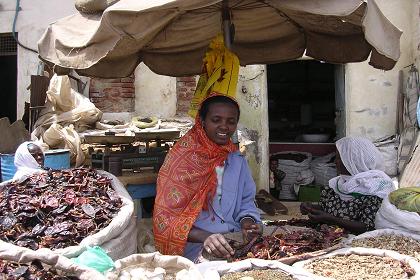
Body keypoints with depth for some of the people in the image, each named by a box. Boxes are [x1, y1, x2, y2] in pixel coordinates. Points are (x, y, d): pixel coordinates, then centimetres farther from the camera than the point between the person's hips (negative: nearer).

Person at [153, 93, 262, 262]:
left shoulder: (237, 160, 15)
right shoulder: (182, 158, -4)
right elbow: (166, 216, -10)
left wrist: (247, 221, -5)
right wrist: (204, 237, -26)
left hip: (237, 243, 5)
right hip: (195, 247, -5)